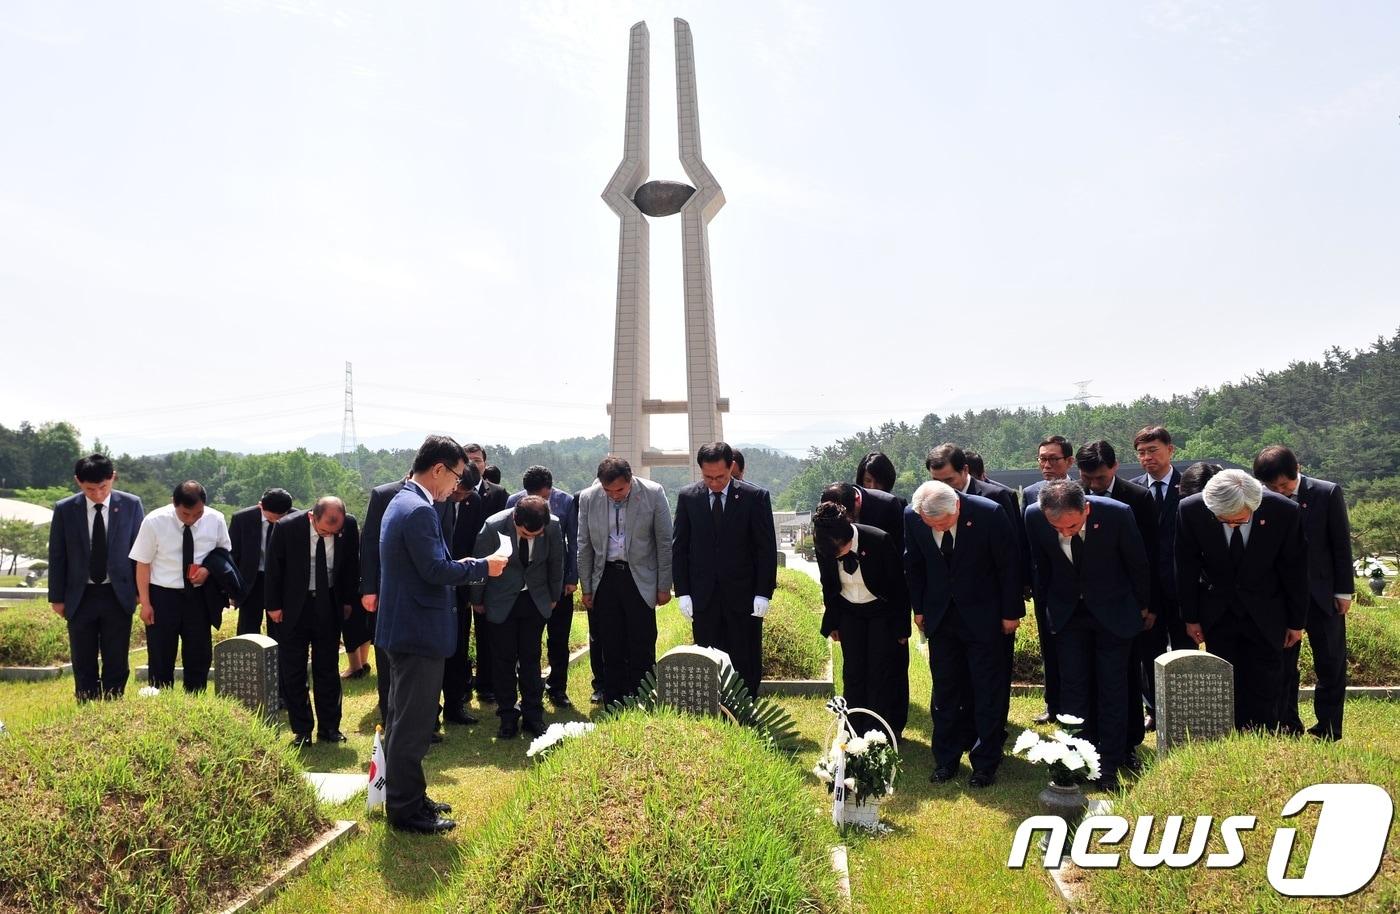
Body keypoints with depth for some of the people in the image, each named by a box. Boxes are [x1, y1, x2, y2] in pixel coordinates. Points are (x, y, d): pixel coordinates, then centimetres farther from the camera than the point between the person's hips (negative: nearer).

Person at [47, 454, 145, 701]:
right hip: (80, 597, 1)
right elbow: (57, 556, 3)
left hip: (118, 595, -1)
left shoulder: (131, 505, -5)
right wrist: (57, 597, 3)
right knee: (84, 665, 9)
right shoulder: (64, 510, -4)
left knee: (117, 663, 6)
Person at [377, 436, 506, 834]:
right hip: (419, 633, -11)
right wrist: (482, 567, -12)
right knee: (413, 724, 0)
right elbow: (435, 570, -24)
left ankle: (405, 797, 32)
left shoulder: (401, 503, 13)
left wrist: (460, 565, 10)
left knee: (405, 720, 19)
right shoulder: (420, 511, -21)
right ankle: (406, 810, 11)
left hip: (403, 630, 11)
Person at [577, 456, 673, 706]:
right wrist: (586, 588, 6)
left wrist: (664, 586, -3)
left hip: (640, 578, -2)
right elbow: (584, 545, 6)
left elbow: (665, 542, -3)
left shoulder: (653, 493, -8)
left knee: (642, 650, -1)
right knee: (611, 650, 8)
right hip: (605, 579, 2)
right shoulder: (588, 498, -2)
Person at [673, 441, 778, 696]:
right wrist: (682, 592, 0)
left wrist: (763, 593, -7)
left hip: (744, 596, -1)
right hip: (703, 597, 2)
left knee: (746, 665, 5)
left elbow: (767, 548, -2)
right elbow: (678, 547, 5)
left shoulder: (755, 497, -4)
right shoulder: (687, 497, 2)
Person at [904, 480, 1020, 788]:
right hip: (940, 615, 3)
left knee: (989, 692, 6)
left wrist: (1011, 613, -6)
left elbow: (1009, 565, -10)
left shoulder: (989, 513, -23)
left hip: (984, 616, -3)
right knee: (945, 691, 10)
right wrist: (919, 608, 6)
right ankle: (946, 760, 24)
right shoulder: (912, 516, -13)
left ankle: (985, 763, 19)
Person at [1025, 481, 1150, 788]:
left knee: (1112, 689, 3)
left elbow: (1138, 563, -7)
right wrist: (1048, 605, 9)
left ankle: (1109, 765, 15)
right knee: (1073, 688, 5)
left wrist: (1143, 605, 5)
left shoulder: (1117, 513, -27)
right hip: (1067, 611, 2)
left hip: (1113, 610, -2)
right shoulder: (1034, 516, -21)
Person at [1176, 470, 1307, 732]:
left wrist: (1296, 622, 1)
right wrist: (1190, 617, -1)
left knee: (1264, 690, 4)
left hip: (1265, 614, 0)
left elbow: (1295, 569, -5)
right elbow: (1186, 568, -6)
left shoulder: (1285, 512, -20)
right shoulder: (1190, 511, -20)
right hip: (1217, 612, 0)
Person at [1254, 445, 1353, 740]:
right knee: (1281, 666, 8)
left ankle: (1328, 732, 17)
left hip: (1322, 594, -1)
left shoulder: (1328, 493, -8)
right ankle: (1288, 727, 19)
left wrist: (1344, 591, -3)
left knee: (1332, 665, 6)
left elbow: (1341, 544, -3)